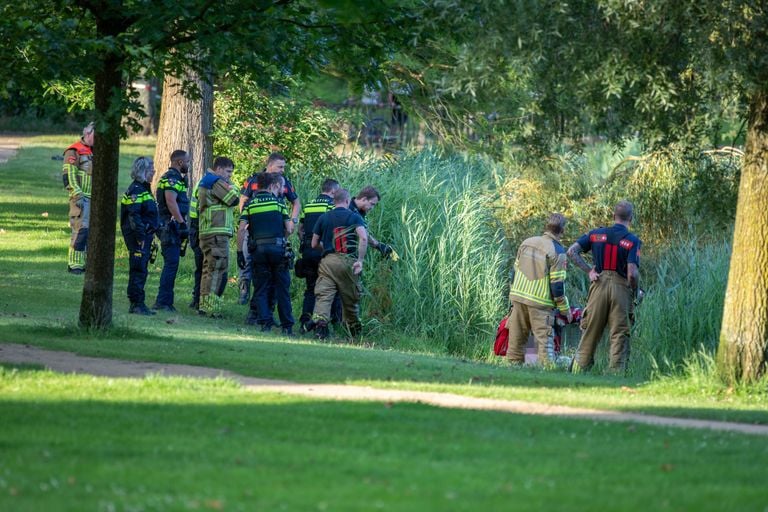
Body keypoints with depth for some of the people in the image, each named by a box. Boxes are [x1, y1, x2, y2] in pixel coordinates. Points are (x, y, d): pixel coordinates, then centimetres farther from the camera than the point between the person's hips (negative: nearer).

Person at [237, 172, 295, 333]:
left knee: (260, 289, 7)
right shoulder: (278, 202, 4)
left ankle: (265, 323, -5)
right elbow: (289, 229, 3)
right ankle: (287, 326, 6)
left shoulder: (250, 204, 7)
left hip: (258, 249, 1)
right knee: (282, 289, 7)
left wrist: (240, 252, 3)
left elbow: (241, 229, -1)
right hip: (277, 248, -1)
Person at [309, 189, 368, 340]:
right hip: (347, 260, -1)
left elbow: (314, 244, 15)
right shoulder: (354, 217, 4)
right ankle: (355, 332, 25)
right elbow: (364, 238, -13)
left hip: (327, 261, 1)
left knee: (323, 295, -6)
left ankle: (319, 320, -31)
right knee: (350, 298, 12)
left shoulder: (323, 218, 12)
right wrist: (360, 260, -8)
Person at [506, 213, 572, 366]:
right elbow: (557, 284, -12)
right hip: (541, 301, -6)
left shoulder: (527, 243, 8)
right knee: (545, 339, -7)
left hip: (518, 296, 6)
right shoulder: (557, 252, -10)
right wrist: (565, 308, -4)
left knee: (517, 337, 11)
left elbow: (516, 269, 15)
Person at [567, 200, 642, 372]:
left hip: (598, 286, 3)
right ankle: (617, 372, -1)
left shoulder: (596, 234, 6)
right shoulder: (632, 241, -6)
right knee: (620, 335, 2)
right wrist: (635, 291, 3)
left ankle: (579, 369, 14)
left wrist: (589, 270, 3)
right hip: (621, 288, -3)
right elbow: (632, 273, -14)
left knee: (590, 332, 11)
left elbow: (572, 252, 2)